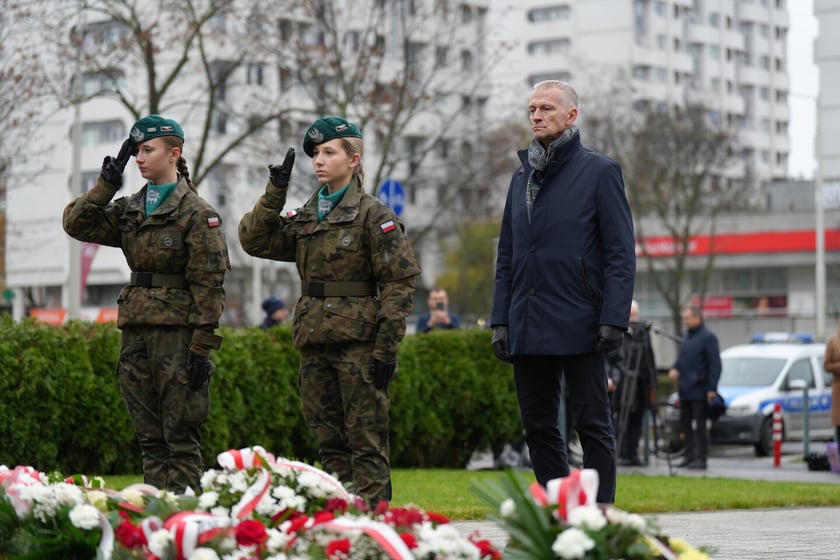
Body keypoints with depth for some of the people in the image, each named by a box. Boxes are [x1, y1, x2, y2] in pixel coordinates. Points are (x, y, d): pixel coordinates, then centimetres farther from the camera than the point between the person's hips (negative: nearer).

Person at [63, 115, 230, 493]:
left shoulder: (196, 212, -6)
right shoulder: (130, 209, 15)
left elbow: (208, 284, -9)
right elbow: (76, 224, 7)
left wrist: (202, 347, -14)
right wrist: (106, 185, -2)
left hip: (177, 331, -7)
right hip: (135, 330, 7)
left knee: (180, 436, -5)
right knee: (149, 437, 8)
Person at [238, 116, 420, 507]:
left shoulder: (374, 215, -5)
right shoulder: (306, 217, 14)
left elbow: (399, 282, -8)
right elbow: (254, 240, 7)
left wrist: (386, 347, -14)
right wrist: (275, 192, -2)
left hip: (358, 343, -6)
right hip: (315, 342, 7)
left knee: (366, 440, -5)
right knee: (328, 439, 9)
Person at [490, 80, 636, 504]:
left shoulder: (600, 172, -1)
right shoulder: (522, 177, 16)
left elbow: (621, 254, -6)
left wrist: (613, 320, -14)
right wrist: (501, 320, 9)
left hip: (579, 326, -6)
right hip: (528, 330, 6)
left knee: (592, 424, 0)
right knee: (538, 426, 8)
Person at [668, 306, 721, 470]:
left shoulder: (708, 337, -8)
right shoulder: (687, 336, 18)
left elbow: (715, 364, -13)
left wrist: (712, 389, -18)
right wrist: (674, 369, 4)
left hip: (699, 391, -9)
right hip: (685, 389, 9)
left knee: (700, 424, -7)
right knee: (685, 423, 11)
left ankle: (701, 458, -5)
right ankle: (690, 455, 18)